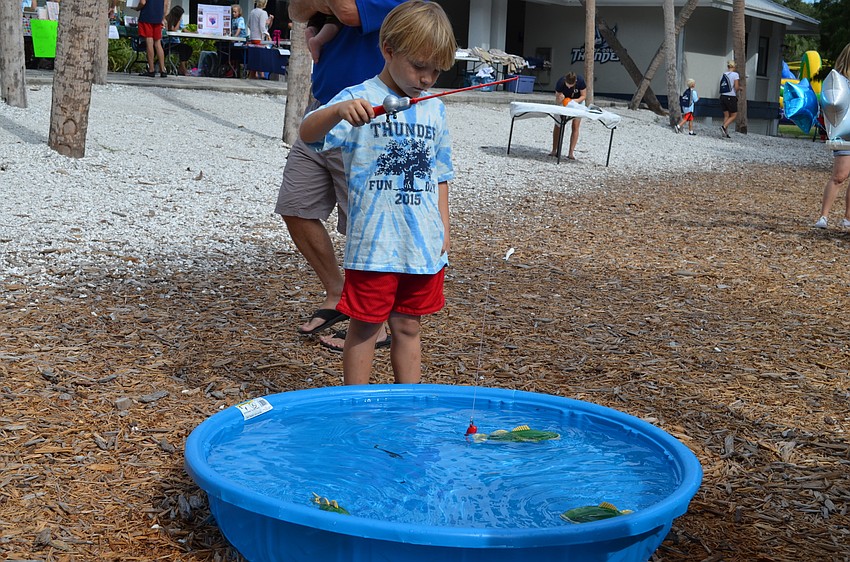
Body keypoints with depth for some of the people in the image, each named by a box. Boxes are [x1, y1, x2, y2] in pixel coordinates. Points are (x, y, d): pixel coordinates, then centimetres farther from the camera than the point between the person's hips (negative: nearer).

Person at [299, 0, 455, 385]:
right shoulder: (360, 100, -9)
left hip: (425, 246, 5)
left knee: (408, 328, 15)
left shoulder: (435, 110, 9)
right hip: (374, 245, -5)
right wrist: (338, 111, -43)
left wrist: (444, 229, 12)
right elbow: (307, 133, -24)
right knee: (365, 327, 5)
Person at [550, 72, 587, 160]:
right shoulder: (560, 82, -32)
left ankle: (571, 152, -7)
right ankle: (554, 150, 4)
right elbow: (557, 101, -24)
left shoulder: (580, 81, -33)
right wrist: (559, 99, -47)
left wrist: (576, 101, -35)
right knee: (558, 125, -2)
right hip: (563, 102, 1)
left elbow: (583, 96, -16)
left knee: (575, 126, -8)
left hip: (577, 101, -1)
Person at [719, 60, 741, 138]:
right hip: (731, 97, -5)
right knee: (734, 115, 7)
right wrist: (739, 88, 10)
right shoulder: (735, 74, -7)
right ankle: (724, 126, -14)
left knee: (726, 115, 10)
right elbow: (736, 87, -13)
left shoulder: (723, 75, 9)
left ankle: (726, 132, 3)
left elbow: (721, 87, 7)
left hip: (723, 96, 5)